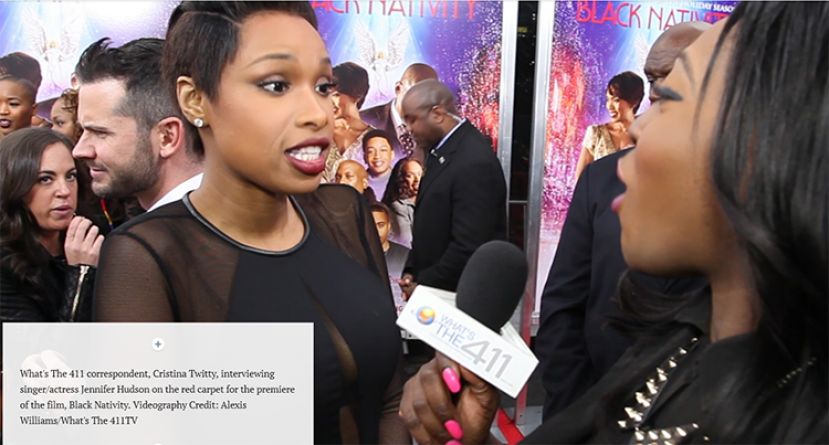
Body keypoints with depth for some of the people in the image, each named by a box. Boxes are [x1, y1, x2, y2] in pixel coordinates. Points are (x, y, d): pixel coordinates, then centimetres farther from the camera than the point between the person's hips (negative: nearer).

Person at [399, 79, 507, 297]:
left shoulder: (475, 163, -23)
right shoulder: (441, 150, 5)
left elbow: (468, 247, -24)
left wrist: (423, 285, -13)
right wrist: (411, 272, 5)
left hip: (461, 294, -8)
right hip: (433, 287, 8)